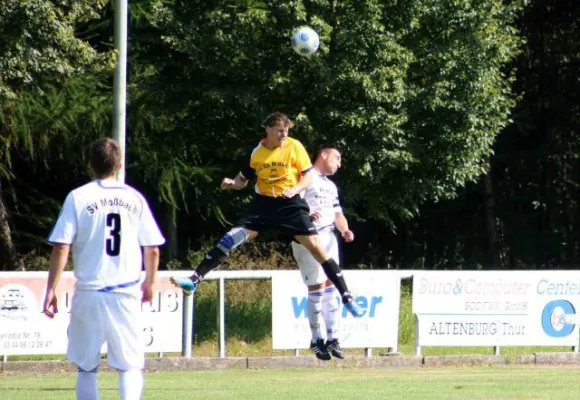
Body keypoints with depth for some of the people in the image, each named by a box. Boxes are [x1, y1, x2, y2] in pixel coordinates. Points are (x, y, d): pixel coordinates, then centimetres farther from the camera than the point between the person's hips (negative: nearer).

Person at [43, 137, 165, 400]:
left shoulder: (78, 198, -3)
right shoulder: (134, 198, 4)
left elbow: (61, 247, -9)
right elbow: (152, 249, 6)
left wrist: (51, 289, -4)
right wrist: (149, 283, 22)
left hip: (89, 293, -1)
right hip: (126, 294, 1)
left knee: (87, 367, 11)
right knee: (130, 365, 6)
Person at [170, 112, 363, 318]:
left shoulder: (294, 147, -6)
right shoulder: (257, 152, 0)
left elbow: (309, 175, -3)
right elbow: (243, 179, 10)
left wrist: (295, 189, -21)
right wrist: (232, 183, -13)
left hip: (290, 204, -2)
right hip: (263, 203, 2)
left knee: (316, 247, -10)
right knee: (230, 239, -11)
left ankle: (347, 297, -4)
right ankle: (194, 280, -9)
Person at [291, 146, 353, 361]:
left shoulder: (331, 186, 25)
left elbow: (337, 213, 20)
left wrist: (345, 230, 1)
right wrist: (306, 216, -30)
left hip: (328, 238, 8)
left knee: (330, 287, 5)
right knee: (317, 287, -8)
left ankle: (332, 338, 8)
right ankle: (316, 339, 0)